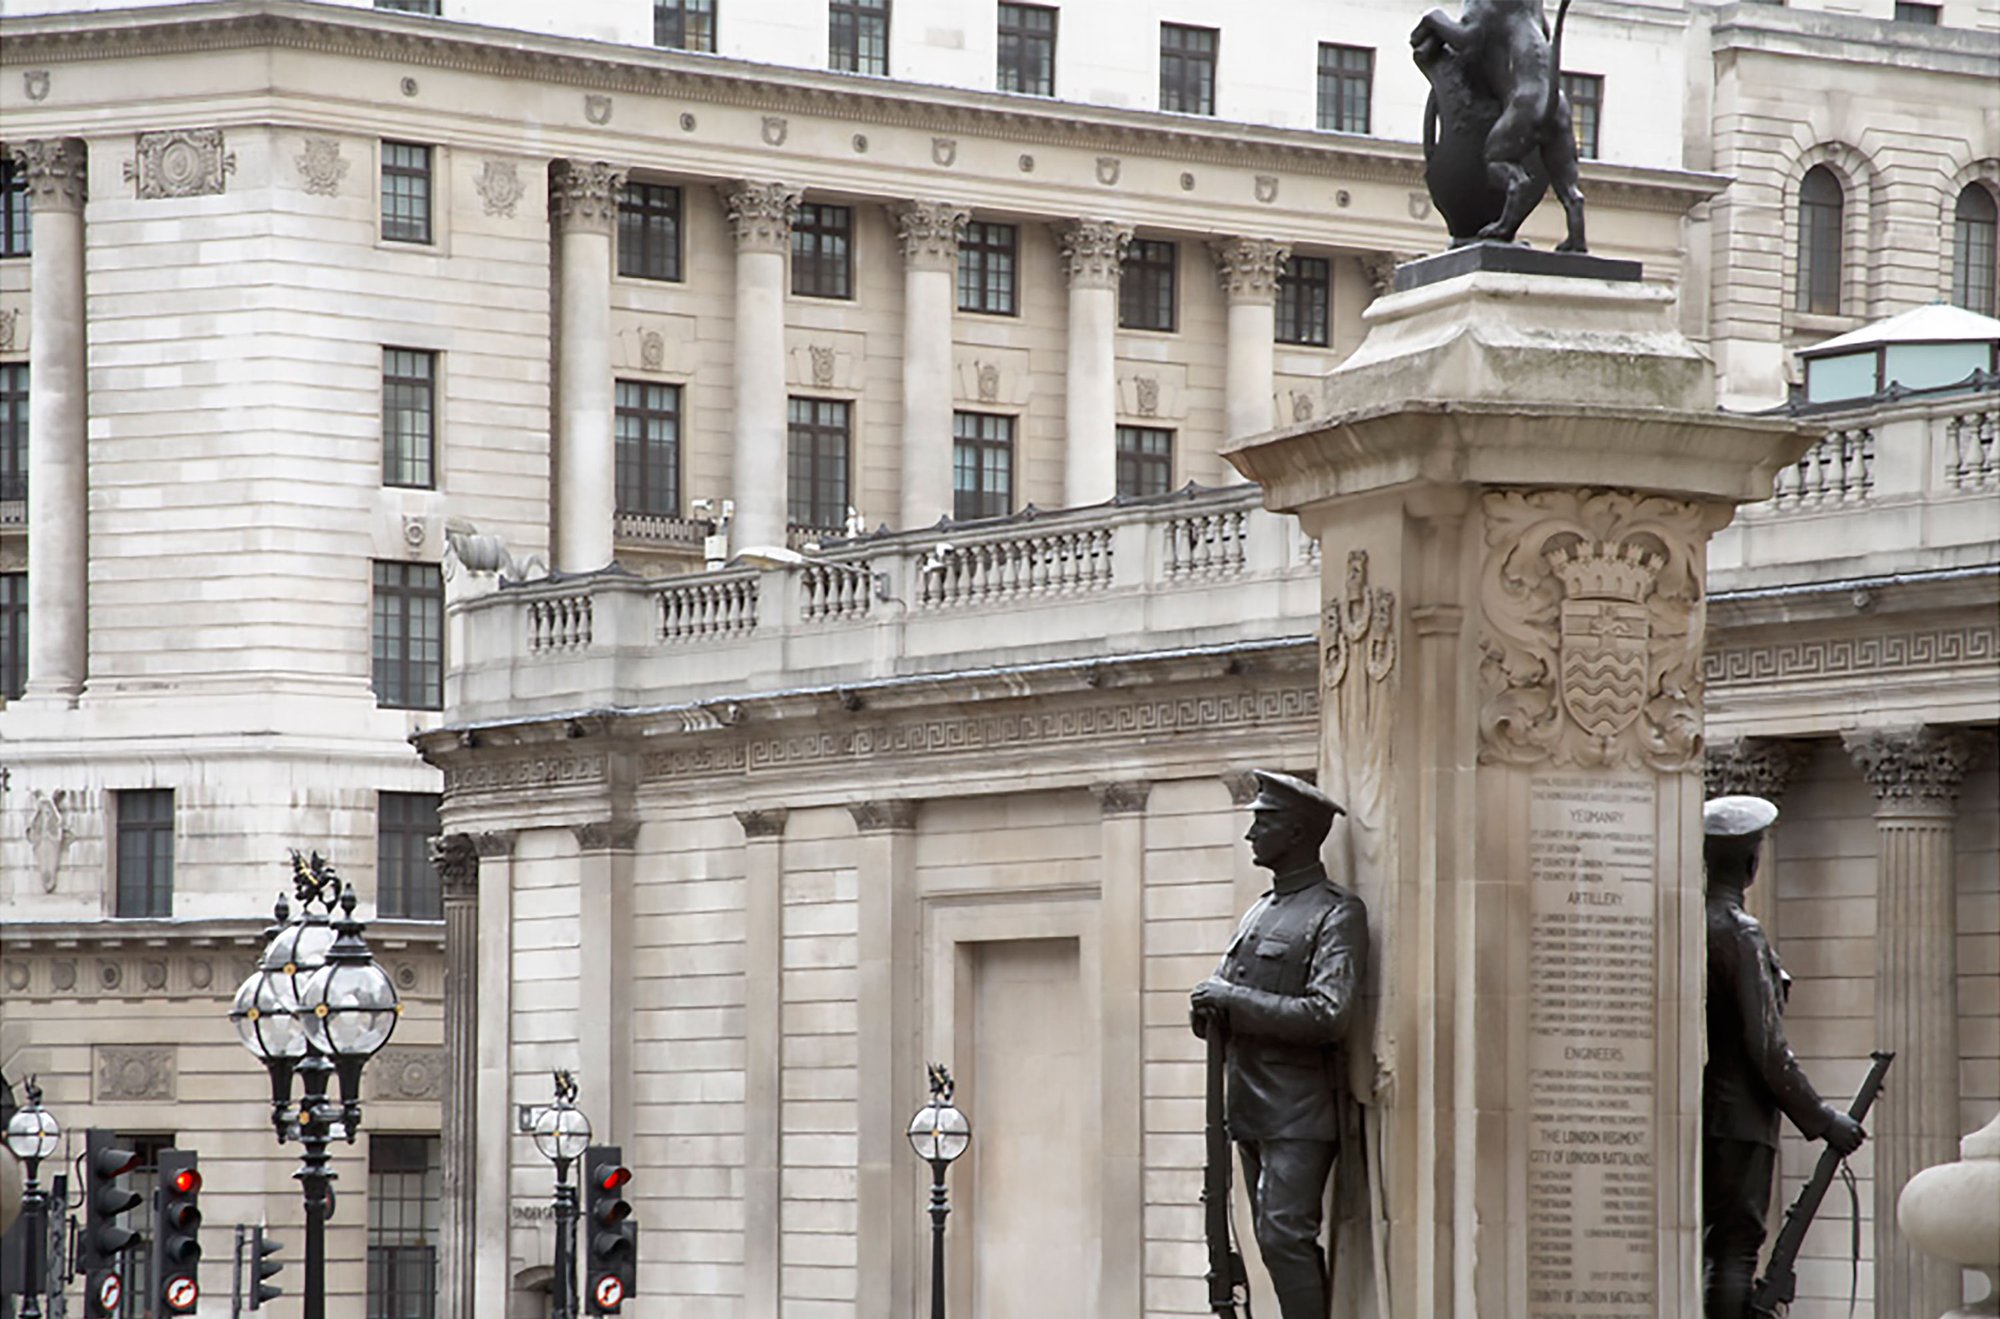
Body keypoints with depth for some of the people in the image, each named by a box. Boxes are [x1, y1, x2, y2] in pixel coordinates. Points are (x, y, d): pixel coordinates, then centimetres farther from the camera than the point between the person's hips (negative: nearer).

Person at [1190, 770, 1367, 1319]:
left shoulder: (1337, 914, -8)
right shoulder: (1262, 911, 18)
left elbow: (1329, 1015, -19)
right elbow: (1230, 984, 24)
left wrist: (1234, 1001, -17)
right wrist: (1213, 1004, -1)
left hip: (1300, 1107, -9)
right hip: (1251, 1105, 9)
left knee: (1285, 1236, -16)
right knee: (1275, 1238, 8)